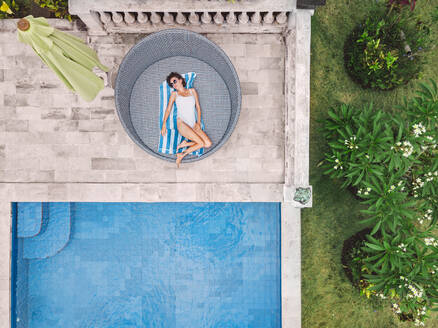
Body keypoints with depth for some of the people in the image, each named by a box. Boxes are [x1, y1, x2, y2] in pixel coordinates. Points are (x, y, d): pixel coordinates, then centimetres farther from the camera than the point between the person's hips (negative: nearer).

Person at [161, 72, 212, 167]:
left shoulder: (192, 91, 16)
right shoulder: (174, 94, 12)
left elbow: (198, 107, 14)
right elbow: (168, 109, 9)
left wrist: (198, 123, 3)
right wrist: (164, 124, -3)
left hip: (193, 125, 4)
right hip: (182, 124, -4)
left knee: (208, 144, -16)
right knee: (201, 143, -22)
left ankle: (186, 144, -4)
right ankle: (181, 155, -7)